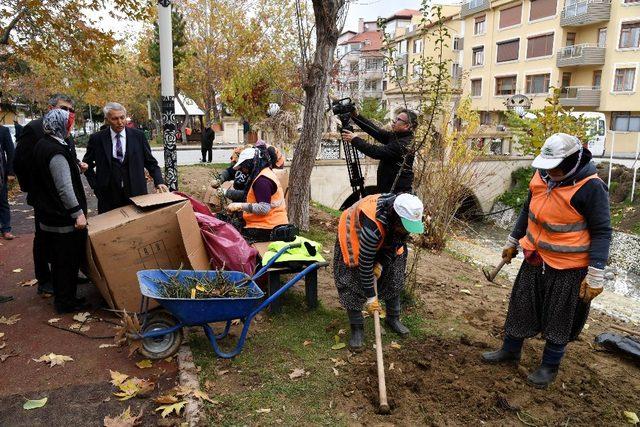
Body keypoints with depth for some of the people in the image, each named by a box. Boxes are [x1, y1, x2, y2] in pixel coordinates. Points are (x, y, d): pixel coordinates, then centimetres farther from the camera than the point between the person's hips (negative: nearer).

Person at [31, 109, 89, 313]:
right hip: (64, 218, -10)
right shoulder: (57, 152, -21)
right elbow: (65, 188, -25)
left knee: (58, 259, 19)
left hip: (49, 215, 10)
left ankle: (62, 297, 32)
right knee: (68, 260, 2)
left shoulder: (42, 145, 10)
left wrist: (76, 166, 25)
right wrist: (78, 213, -24)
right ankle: (66, 302, 14)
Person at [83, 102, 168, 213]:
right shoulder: (97, 139, 0)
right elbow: (87, 165, 13)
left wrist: (159, 182, -9)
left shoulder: (138, 136, 1)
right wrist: (96, 186, 3)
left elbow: (151, 162, 5)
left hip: (136, 193, 0)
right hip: (109, 199, 0)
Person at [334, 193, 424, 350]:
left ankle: (393, 319, 24)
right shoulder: (372, 226, -45)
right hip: (353, 235, -6)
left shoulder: (405, 217, -25)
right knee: (351, 284, -12)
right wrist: (370, 297, -28)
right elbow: (365, 263, -36)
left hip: (383, 240, 6)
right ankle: (357, 328, 3)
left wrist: (381, 264, -16)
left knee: (394, 277, 6)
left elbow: (396, 243, -5)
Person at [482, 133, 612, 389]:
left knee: (559, 319, 11)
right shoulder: (542, 176, -1)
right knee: (521, 307, 17)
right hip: (535, 260, 6)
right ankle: (510, 350, 36)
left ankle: (550, 366, 30)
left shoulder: (591, 187, -20)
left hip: (569, 268, -6)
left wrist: (595, 276, -17)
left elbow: (601, 232, -15)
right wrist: (512, 242, 19)